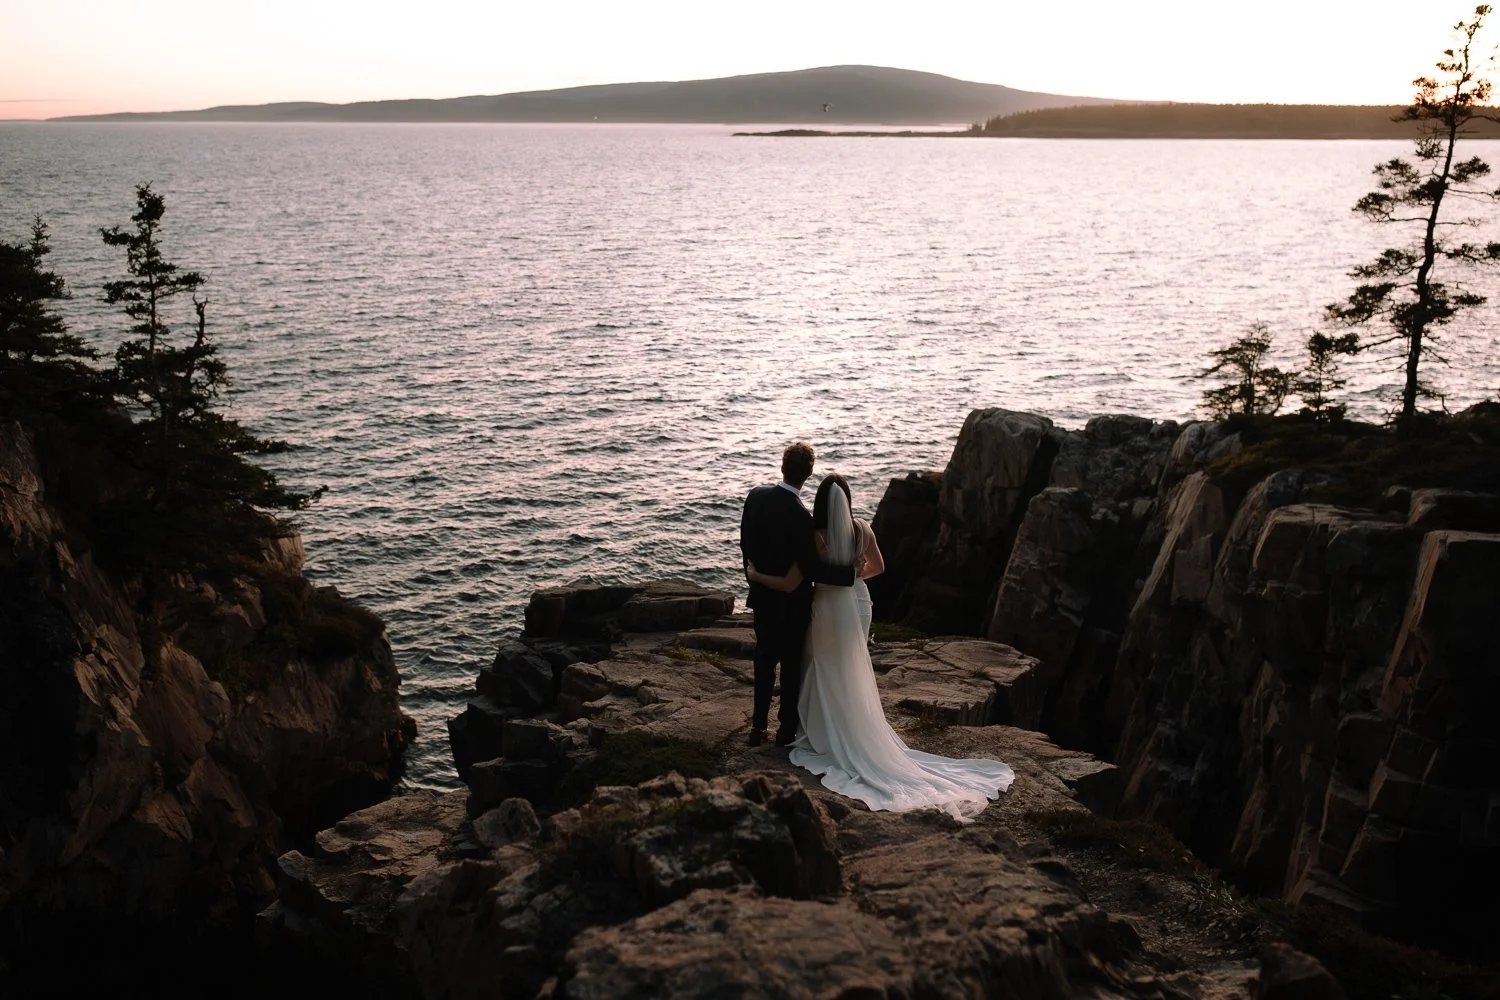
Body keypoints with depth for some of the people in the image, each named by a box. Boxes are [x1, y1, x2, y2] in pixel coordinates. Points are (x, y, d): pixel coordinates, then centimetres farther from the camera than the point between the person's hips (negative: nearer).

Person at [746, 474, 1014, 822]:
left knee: (827, 674, 13)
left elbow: (789, 584, -19)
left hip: (828, 607, -4)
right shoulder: (862, 530, -9)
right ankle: (856, 737, 33)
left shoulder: (815, 537, -21)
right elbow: (878, 568, 7)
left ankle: (829, 737, 20)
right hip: (858, 602, 5)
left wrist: (755, 575, -5)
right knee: (853, 675, 20)